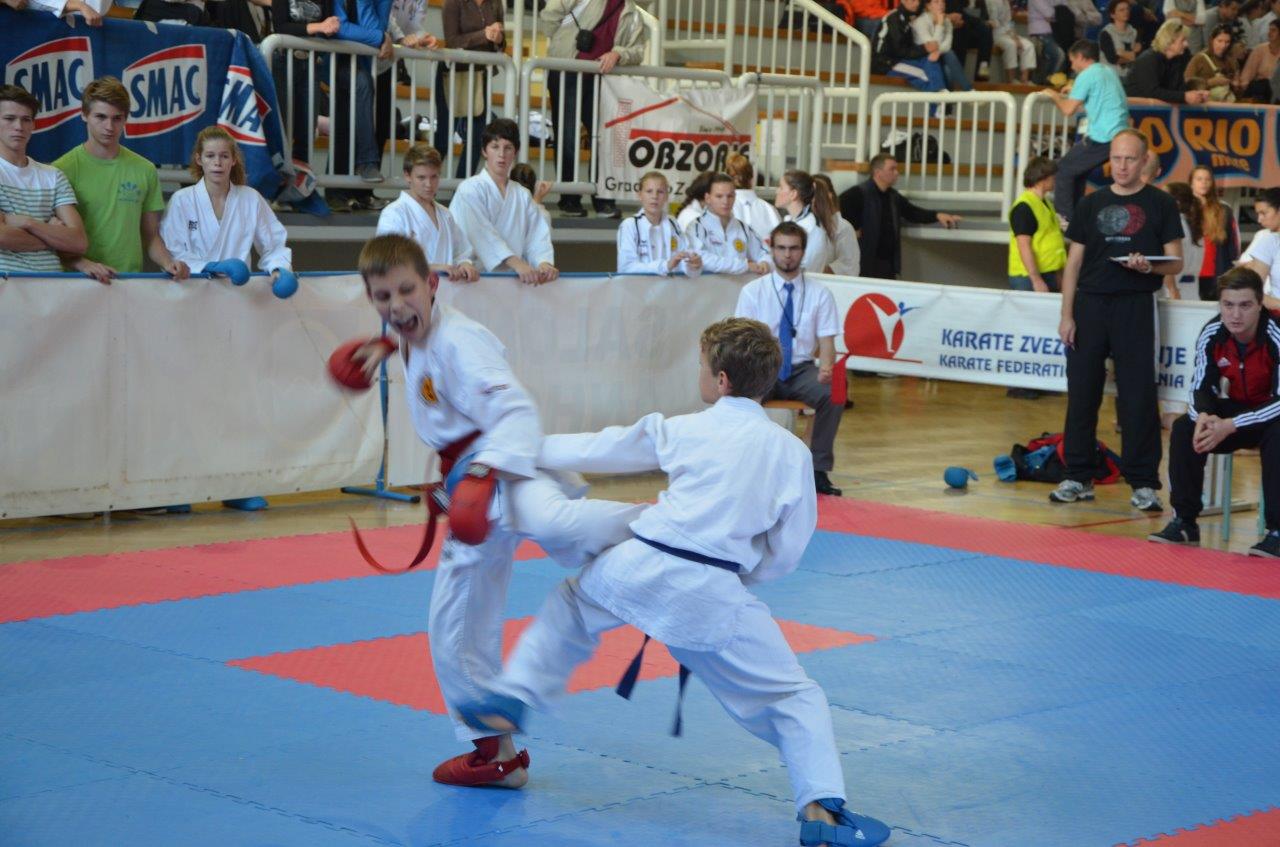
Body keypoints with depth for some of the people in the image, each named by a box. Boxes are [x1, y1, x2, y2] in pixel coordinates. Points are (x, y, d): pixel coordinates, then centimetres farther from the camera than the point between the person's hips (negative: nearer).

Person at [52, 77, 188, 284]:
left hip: (132, 281, 4)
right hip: (78, 283, -4)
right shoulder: (63, 169, -1)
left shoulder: (145, 170, 12)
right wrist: (83, 264, -18)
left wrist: (168, 263, -1)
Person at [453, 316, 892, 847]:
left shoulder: (683, 431, 7)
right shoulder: (791, 452, 5)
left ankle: (511, 698, 31)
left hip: (639, 567, 1)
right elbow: (786, 552, 7)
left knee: (572, 604, 34)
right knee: (794, 700, 9)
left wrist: (534, 447, 37)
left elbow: (597, 449, 20)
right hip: (713, 596, -1)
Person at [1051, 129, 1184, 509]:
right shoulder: (1091, 204, 10)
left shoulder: (1160, 204, 3)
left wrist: (1149, 266, -20)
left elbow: (1175, 262, 2)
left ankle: (1143, 482, 2)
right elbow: (1074, 262, 10)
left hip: (1135, 306, -3)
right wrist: (1067, 315, 3)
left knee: (1138, 396, -4)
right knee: (1082, 393, 5)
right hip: (1090, 303, 3)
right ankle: (1078, 477, 14)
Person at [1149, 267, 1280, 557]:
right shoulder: (1212, 334, -13)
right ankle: (1184, 522, -9)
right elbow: (1201, 387, -5)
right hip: (1236, 408, 5)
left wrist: (1230, 426, -36)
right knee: (1184, 428, -17)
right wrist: (1204, 416, -30)